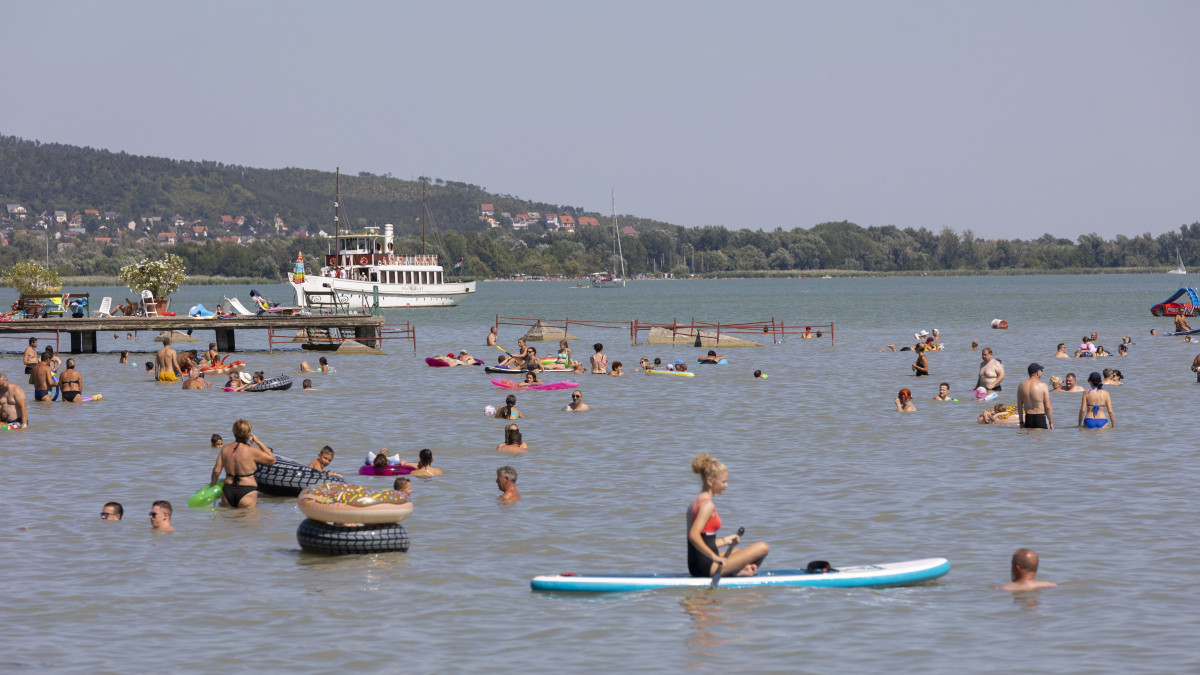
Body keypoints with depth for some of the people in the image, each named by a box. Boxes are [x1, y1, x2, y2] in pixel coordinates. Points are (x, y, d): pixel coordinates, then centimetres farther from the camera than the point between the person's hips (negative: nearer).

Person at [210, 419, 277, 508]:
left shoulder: (225, 449, 7)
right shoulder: (251, 451, -5)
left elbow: (216, 470, 7)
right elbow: (272, 460, 7)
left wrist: (212, 484, 24)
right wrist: (258, 442, 10)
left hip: (228, 491, 4)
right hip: (246, 492, -4)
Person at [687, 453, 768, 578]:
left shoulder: (695, 502, 15)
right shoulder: (707, 505, -14)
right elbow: (693, 536, -28)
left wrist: (724, 541, 21)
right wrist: (714, 557, -29)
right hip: (708, 566, -10)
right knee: (762, 547, -9)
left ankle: (738, 570, 6)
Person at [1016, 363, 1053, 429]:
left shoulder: (1021, 386, 3)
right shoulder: (1042, 385, -9)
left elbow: (1019, 407, 7)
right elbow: (1047, 407, -10)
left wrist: (1021, 422, 15)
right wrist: (1051, 422, -1)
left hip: (1028, 418, 4)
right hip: (1041, 418, -4)